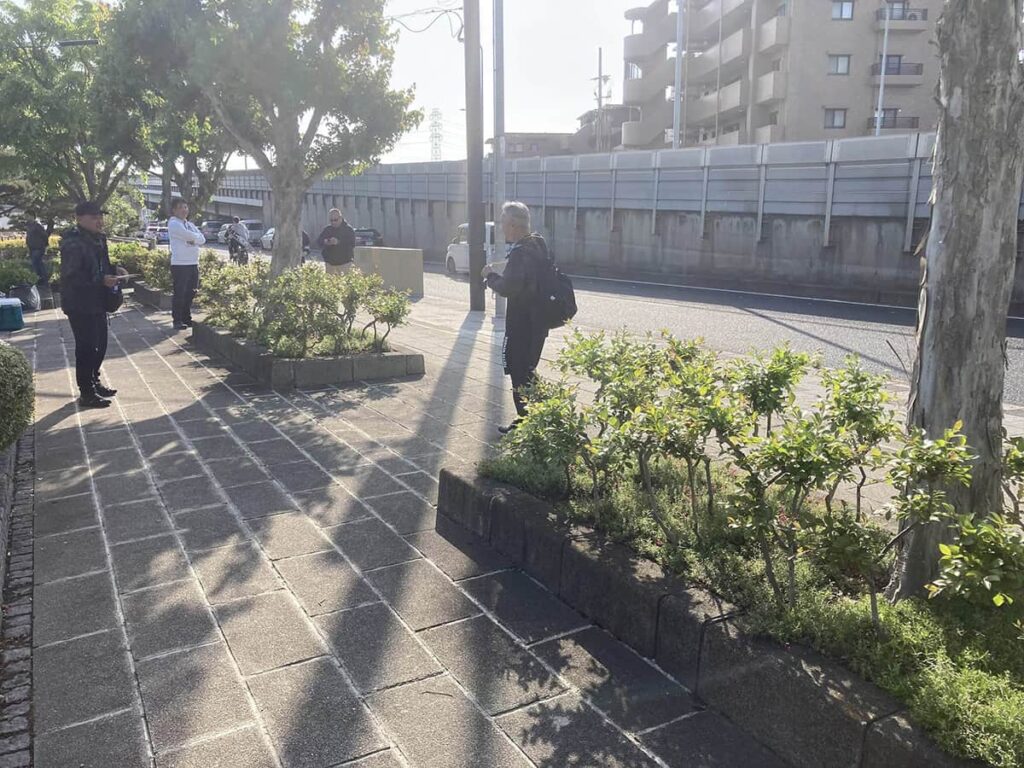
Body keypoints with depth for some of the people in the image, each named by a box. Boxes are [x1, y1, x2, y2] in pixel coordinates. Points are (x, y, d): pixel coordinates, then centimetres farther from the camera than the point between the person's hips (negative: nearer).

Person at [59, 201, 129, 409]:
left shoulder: (98, 239, 11)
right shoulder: (73, 243, -18)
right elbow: (71, 275, -24)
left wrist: (113, 270, 5)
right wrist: (101, 280, -27)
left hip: (97, 302, 9)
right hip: (80, 304, -9)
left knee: (100, 344, 16)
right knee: (86, 347, -3)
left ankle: (94, 382, 33)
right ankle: (86, 394, 7)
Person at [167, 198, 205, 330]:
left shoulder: (190, 224, 18)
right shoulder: (173, 224, -6)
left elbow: (202, 239, 7)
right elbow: (189, 235, -19)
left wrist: (193, 240, -11)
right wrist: (196, 237, 1)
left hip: (193, 263, 7)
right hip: (180, 264, -7)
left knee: (190, 293, 12)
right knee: (179, 294, -3)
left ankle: (187, 318, 23)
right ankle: (177, 321, 4)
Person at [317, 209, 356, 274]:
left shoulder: (348, 229, -2)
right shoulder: (327, 229, 12)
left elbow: (352, 243, -15)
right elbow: (318, 241, 6)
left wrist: (338, 242, -27)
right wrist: (325, 242, -17)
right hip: (329, 263, 5)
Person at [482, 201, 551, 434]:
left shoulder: (521, 252, -21)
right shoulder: (538, 245, 10)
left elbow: (507, 287, -30)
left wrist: (491, 275, -12)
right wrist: (498, 277, 13)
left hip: (522, 324, -10)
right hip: (537, 320, 10)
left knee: (519, 372, 0)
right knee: (528, 370, 19)